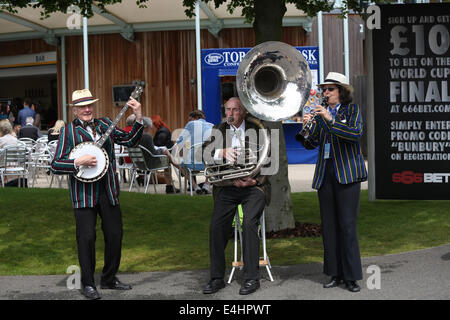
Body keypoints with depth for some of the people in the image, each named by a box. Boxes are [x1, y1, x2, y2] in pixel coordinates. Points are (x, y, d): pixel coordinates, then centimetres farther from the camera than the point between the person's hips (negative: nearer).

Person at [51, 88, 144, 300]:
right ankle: (88, 284, 10)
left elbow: (129, 141, 6)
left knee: (115, 234, 8)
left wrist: (138, 118, -6)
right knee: (87, 237, -4)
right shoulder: (68, 131, -2)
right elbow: (55, 165, -6)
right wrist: (78, 162, -21)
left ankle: (109, 279, 24)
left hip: (108, 189, 4)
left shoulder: (104, 124, 10)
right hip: (84, 193, -4)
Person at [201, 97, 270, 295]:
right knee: (216, 226, -16)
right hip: (227, 187, 2)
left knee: (249, 223, -23)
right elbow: (206, 152, -3)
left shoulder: (256, 130, 6)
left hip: (253, 185, -2)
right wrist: (223, 152, -23)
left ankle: (251, 277, -15)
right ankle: (217, 278, -6)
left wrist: (253, 180, -11)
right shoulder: (219, 130, 13)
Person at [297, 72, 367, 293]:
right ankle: (336, 274, 11)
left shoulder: (352, 110, 3)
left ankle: (352, 277, -3)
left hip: (346, 174, -5)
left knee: (347, 225, -8)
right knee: (329, 225, 4)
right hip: (325, 174, 5)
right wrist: (305, 128, -9)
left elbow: (356, 134, -15)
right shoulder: (321, 114, 14)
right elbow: (311, 144, 11)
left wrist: (331, 120, -21)